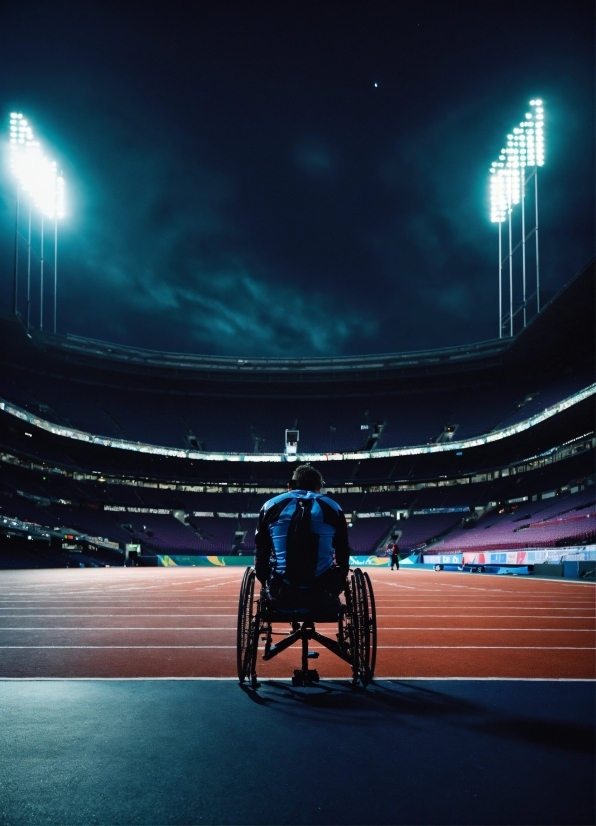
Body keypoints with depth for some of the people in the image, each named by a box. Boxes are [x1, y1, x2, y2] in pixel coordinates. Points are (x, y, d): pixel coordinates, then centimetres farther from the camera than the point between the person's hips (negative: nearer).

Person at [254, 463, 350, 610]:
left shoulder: (271, 506, 8)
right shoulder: (332, 508, 7)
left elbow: (260, 554, 10)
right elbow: (343, 554, 11)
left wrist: (266, 584, 23)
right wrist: (337, 587, 24)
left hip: (282, 594, 1)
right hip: (323, 593, 0)